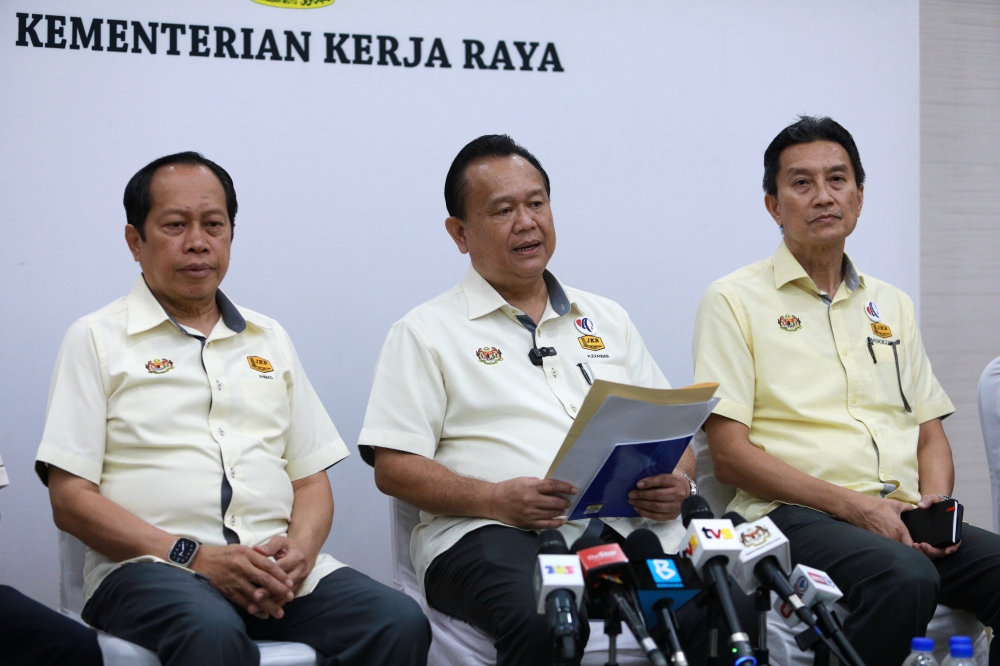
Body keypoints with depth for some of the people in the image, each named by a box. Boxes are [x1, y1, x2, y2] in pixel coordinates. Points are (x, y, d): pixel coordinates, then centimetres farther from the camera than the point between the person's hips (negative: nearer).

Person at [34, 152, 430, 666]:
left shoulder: (269, 339, 23)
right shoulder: (96, 339, 8)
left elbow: (312, 480, 20)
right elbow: (71, 500, -1)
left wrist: (301, 548, -4)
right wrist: (194, 556, -13)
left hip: (274, 564, 4)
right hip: (149, 565, -4)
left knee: (401, 624, -24)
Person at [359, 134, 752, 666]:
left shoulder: (607, 320, 26)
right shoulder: (426, 333, 11)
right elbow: (394, 467, 1)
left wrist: (676, 481, 0)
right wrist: (495, 499, -15)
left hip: (623, 523, 4)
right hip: (490, 531, -4)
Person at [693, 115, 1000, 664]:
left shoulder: (891, 305, 23)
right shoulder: (734, 301, 5)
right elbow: (730, 454, -4)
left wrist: (936, 503, -1)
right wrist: (853, 505, -13)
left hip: (902, 517, 6)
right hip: (796, 515, -5)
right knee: (905, 578, -36)